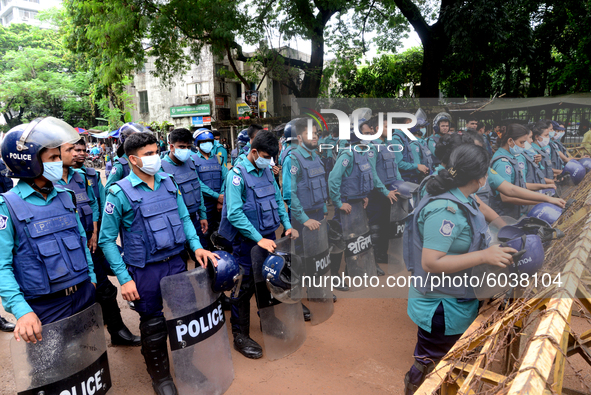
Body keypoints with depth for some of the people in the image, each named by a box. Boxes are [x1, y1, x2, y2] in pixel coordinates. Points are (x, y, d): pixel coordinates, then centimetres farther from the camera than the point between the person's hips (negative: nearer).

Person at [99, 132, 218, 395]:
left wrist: (196, 246, -4)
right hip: (146, 271, -4)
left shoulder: (168, 182, 3)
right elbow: (107, 240, -7)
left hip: (176, 263, 5)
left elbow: (184, 218, 10)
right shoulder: (119, 193, -11)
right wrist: (124, 279, -10)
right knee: (153, 325, 10)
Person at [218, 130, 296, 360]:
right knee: (245, 287, 3)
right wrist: (259, 239, -24)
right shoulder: (237, 174, -16)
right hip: (247, 240, -7)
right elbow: (234, 213, -22)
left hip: (268, 237, 7)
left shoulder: (267, 171, 7)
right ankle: (240, 336, 19)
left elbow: (277, 200, 15)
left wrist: (287, 225, 3)